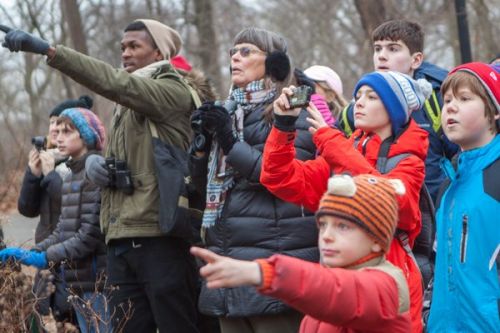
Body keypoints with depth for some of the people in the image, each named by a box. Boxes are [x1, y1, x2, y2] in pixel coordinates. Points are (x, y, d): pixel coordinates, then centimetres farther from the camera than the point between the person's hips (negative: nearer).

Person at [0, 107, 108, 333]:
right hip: (78, 282, 9)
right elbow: (62, 231, 15)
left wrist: (46, 258, -18)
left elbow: (91, 234, -18)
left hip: (97, 281, -9)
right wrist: (32, 253, 1)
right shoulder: (70, 178, 16)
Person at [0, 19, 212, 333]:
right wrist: (94, 162, 4)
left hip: (160, 238, -8)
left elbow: (115, 83, -20)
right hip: (122, 240, 8)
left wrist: (47, 49, -26)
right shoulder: (126, 104, 22)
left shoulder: (173, 92, -4)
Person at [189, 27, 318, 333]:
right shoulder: (228, 111, 20)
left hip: (274, 255, -7)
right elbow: (206, 185, 22)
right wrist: (203, 143, 4)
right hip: (228, 254, 7)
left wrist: (232, 143, -16)